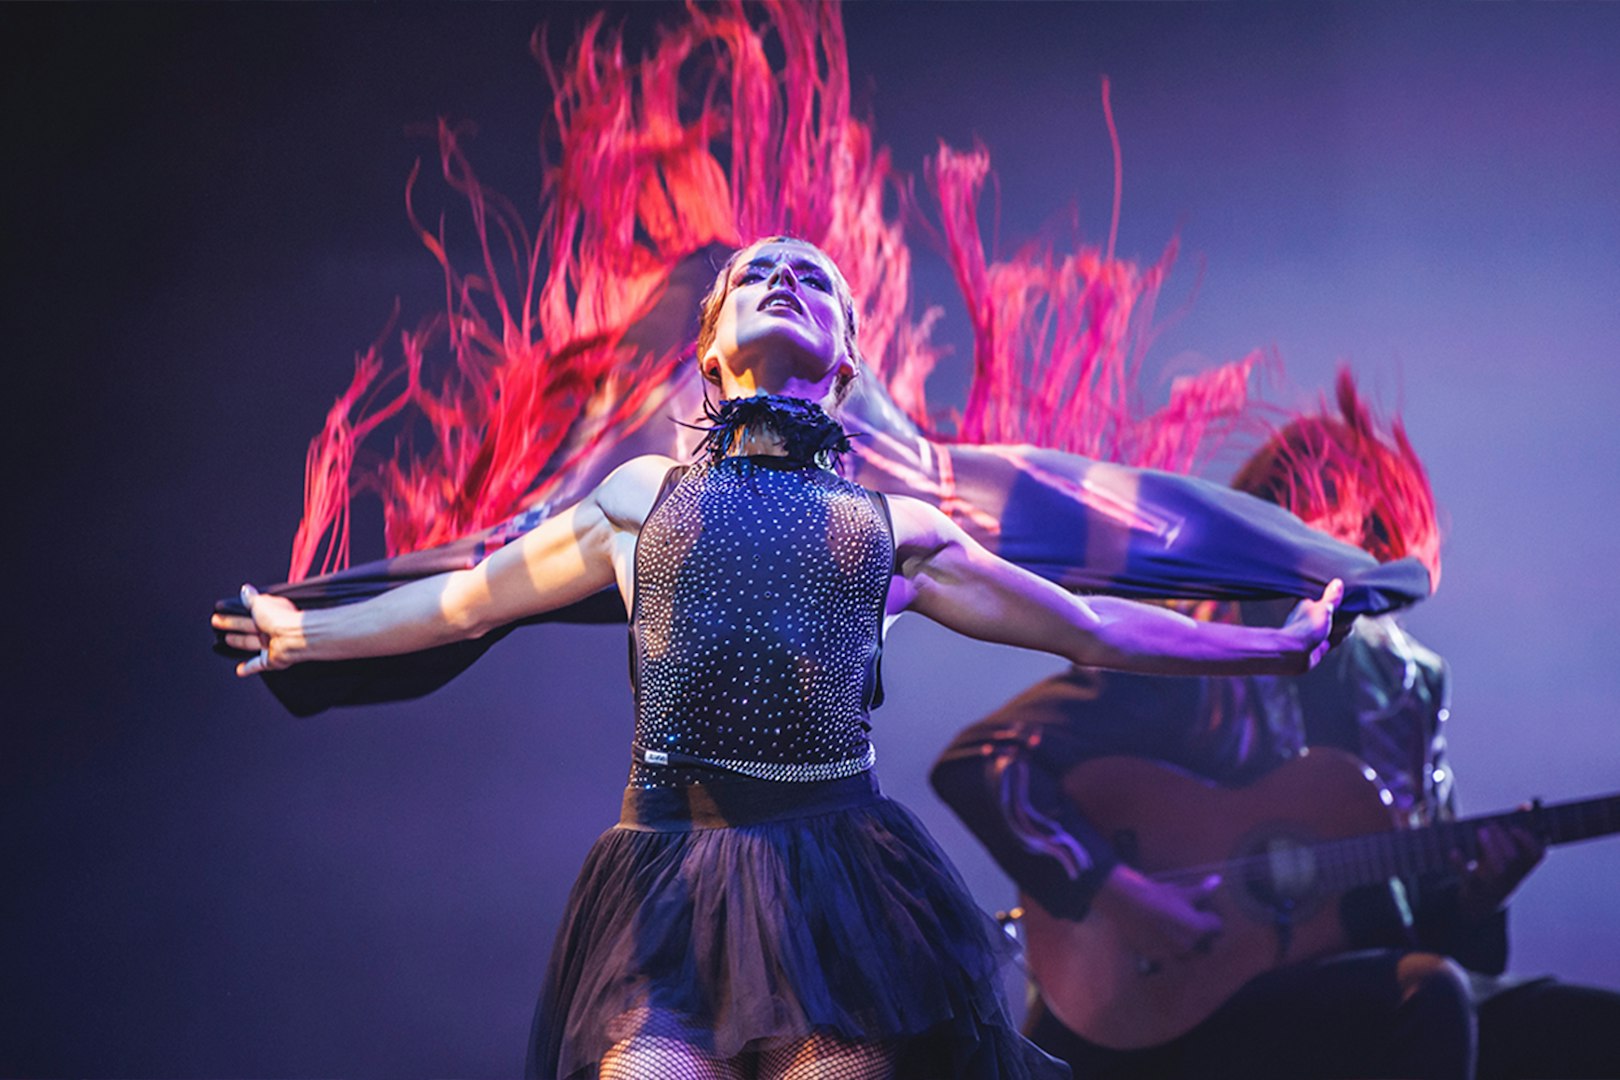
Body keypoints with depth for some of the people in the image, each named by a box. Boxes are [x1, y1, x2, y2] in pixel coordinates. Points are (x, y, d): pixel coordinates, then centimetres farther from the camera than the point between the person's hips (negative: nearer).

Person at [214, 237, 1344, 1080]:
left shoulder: (897, 526, 17)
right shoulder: (641, 496, 18)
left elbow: (1088, 626, 23)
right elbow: (461, 600, 29)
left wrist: (1278, 641, 25)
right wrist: (307, 634, 37)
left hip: (839, 876, 1)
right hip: (666, 873, 0)